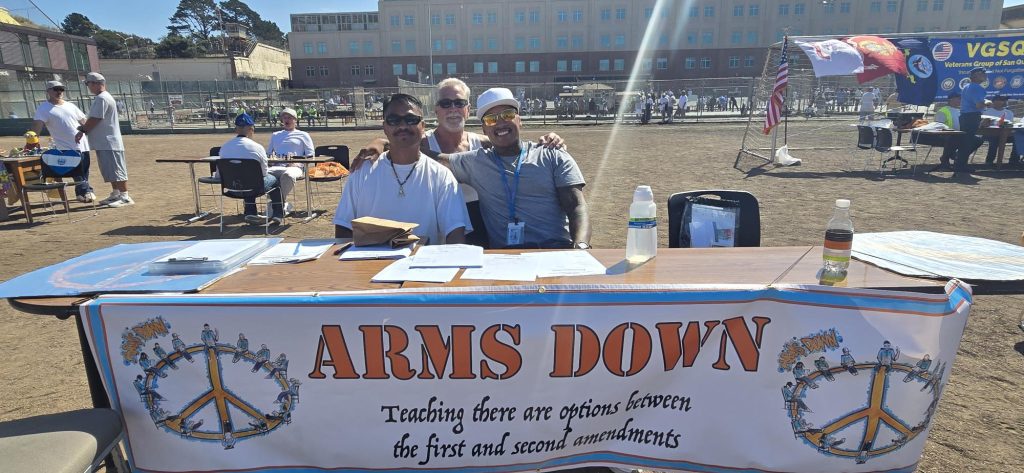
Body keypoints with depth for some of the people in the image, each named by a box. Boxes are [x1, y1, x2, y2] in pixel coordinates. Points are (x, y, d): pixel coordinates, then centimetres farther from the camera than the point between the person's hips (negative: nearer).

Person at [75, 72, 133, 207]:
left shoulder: (102, 98, -14)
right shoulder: (102, 97, 18)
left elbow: (94, 120, -17)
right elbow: (92, 119, 20)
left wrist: (82, 130, -6)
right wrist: (83, 128, 8)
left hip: (108, 143, -10)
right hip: (105, 142, 10)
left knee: (116, 170, -8)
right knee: (111, 171, 14)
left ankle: (125, 197, -6)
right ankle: (115, 194, 21)